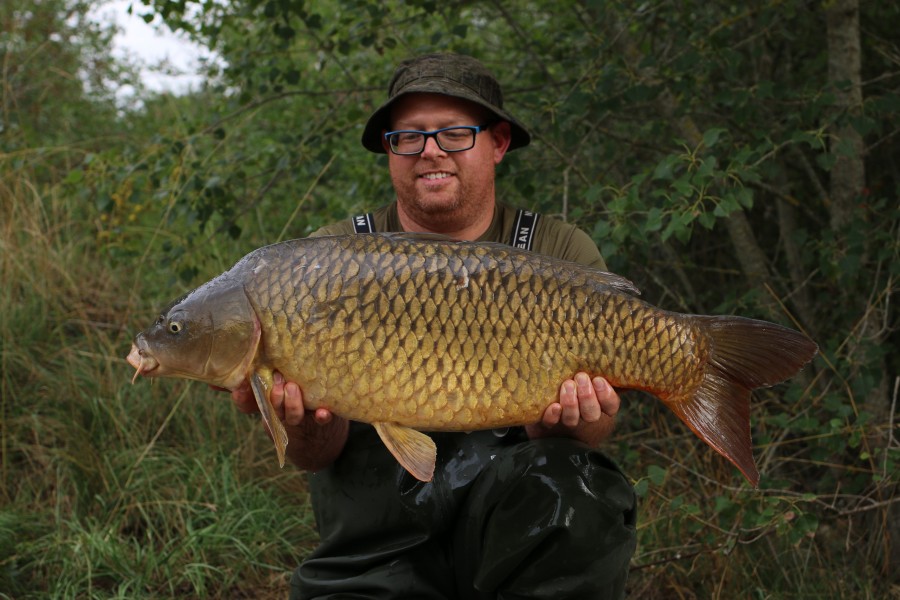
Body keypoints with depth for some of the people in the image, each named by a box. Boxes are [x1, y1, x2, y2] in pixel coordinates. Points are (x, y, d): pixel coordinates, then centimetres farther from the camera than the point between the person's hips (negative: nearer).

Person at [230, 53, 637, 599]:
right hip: (373, 549, 0)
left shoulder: (562, 256, 2)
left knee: (568, 482, -31)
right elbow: (317, 456, -2)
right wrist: (306, 426, -26)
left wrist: (566, 427, -28)